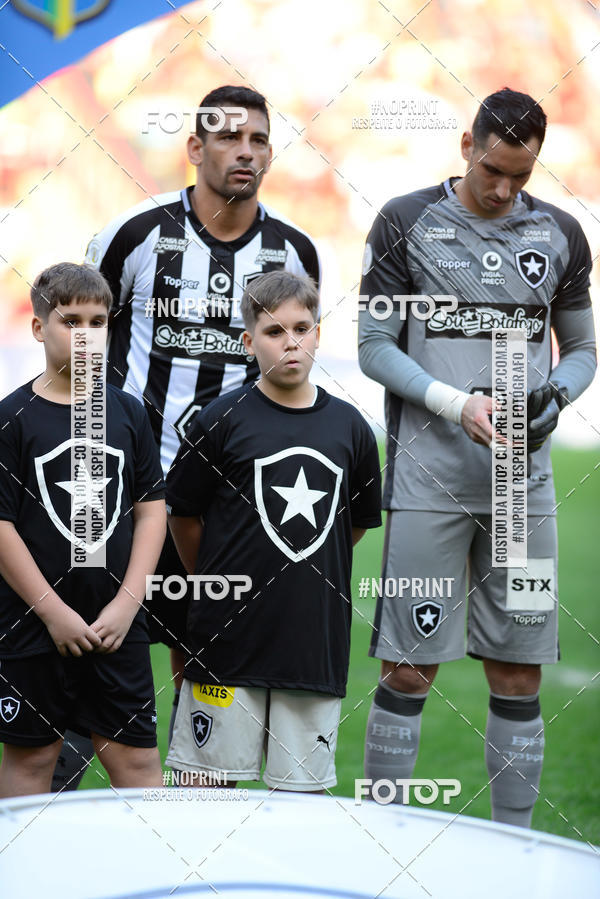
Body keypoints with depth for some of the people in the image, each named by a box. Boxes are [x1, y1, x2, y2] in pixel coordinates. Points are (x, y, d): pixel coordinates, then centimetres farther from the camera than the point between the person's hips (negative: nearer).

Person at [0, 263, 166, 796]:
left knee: (136, 757, 3)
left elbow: (152, 510, 6)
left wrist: (127, 602, -5)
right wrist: (55, 612, -11)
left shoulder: (127, 413, 6)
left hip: (119, 625, 2)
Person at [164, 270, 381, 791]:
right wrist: (215, 585, 10)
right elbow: (183, 517, 4)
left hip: (316, 641, 3)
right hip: (228, 638, -3)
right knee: (211, 783, 1)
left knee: (303, 790, 7)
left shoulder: (349, 426, 6)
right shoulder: (223, 420, -3)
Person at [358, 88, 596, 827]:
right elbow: (374, 348, 0)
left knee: (518, 677, 4)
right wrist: (457, 404, -14)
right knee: (408, 672, -2)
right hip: (429, 480, -3)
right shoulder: (406, 224, 1)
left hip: (524, 484, 3)